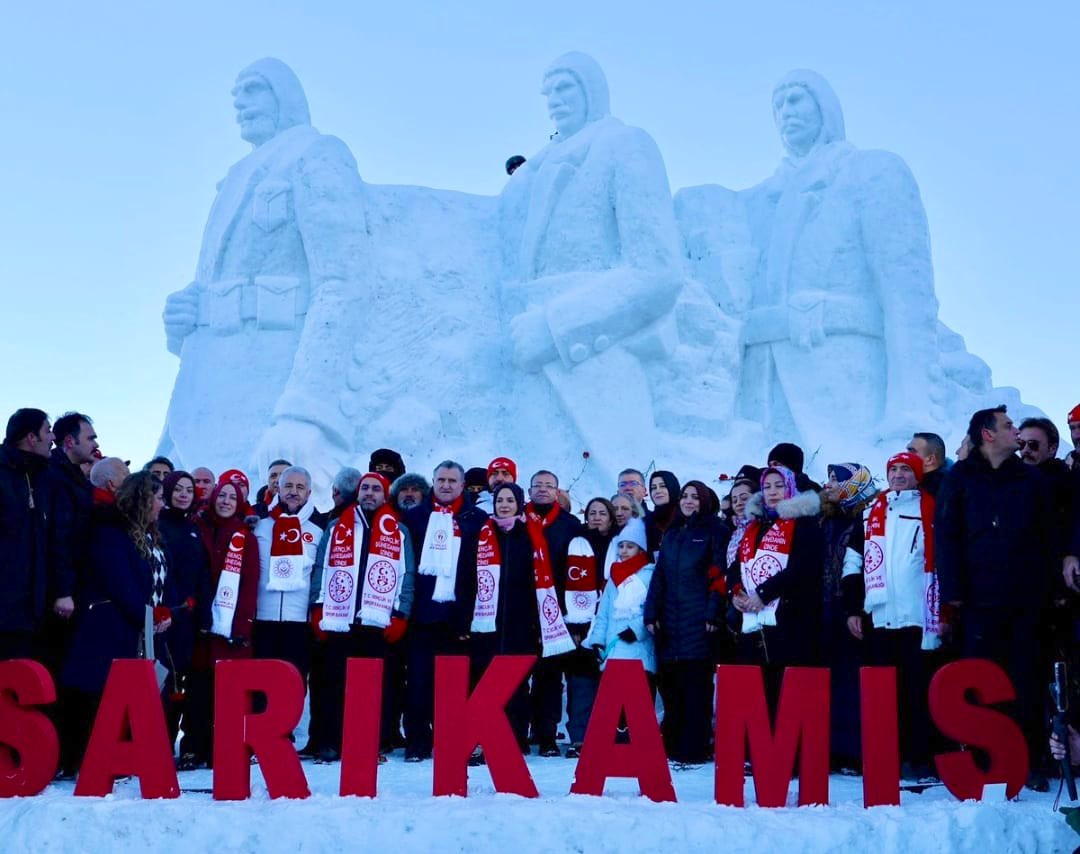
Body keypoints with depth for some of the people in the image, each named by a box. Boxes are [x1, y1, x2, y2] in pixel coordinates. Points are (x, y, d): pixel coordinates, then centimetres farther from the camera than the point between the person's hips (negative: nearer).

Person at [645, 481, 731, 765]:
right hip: (670, 622, 5)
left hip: (698, 622, -5)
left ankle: (694, 749, -1)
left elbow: (719, 573, -6)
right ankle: (671, 744, 15)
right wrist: (651, 613, 6)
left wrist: (713, 614, -14)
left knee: (695, 686, -4)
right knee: (670, 684, 6)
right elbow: (659, 577, 15)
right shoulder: (671, 534, 19)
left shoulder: (715, 531, 2)